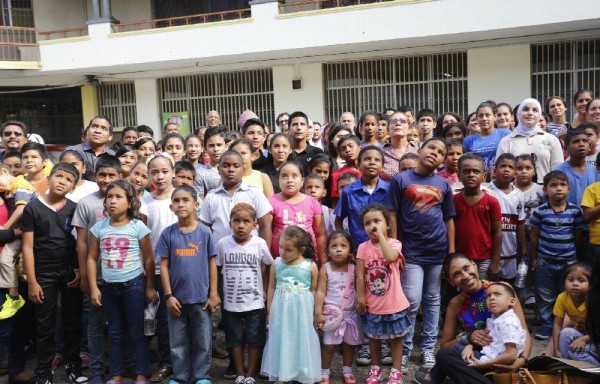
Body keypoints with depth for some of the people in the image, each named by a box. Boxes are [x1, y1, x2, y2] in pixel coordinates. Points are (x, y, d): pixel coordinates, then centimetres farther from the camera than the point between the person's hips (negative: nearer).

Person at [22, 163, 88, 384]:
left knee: (73, 322, 9)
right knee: (45, 326, 8)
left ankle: (73, 366, 24)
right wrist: (32, 282, -7)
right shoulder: (32, 208, -3)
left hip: (71, 273, 1)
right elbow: (27, 247, -4)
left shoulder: (76, 208, 1)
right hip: (44, 275, -1)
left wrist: (81, 272, -8)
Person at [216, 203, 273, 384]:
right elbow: (216, 269, 3)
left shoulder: (260, 244, -10)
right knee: (235, 339, 13)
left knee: (254, 340, 9)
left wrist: (265, 291, 1)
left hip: (255, 302, -1)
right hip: (231, 303, 1)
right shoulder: (223, 244, -8)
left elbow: (267, 269, 4)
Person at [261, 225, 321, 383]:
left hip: (302, 310, -1)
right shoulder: (276, 264, -3)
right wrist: (270, 311, 8)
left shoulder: (310, 266, -7)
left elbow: (314, 290, 1)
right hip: (281, 308, 1)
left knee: (301, 340, 7)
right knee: (282, 340, 8)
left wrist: (315, 311, 2)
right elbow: (271, 288, 5)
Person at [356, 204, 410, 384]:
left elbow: (390, 257, -33)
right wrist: (360, 298, -7)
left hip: (393, 303, -2)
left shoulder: (394, 243, -9)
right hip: (372, 304, 2)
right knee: (374, 337, 18)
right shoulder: (363, 247, -5)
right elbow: (360, 276, -5)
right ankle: (375, 369, 35)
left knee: (395, 337, 12)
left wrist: (381, 236, -26)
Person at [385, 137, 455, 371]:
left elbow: (449, 219, 10)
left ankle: (428, 348, 25)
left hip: (438, 251, 3)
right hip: (411, 251, -3)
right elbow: (393, 215, -3)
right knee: (412, 302, -3)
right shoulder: (400, 180, -2)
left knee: (432, 300, 12)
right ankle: (404, 349, 13)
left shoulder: (444, 185, 6)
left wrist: (452, 251, 5)